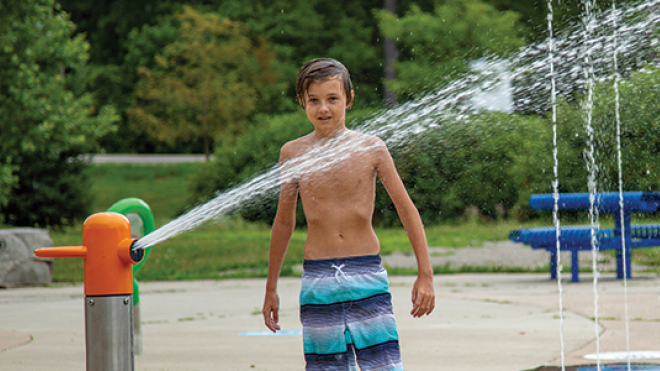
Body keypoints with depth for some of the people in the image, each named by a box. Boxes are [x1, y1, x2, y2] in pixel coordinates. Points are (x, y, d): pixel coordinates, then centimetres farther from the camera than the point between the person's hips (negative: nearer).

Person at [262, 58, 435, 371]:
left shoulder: (370, 148, 0)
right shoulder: (293, 153, 3)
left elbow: (406, 208, 5)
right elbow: (284, 220, 15)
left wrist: (425, 275, 1)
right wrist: (271, 287, 19)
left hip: (368, 276, -1)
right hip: (317, 282, 1)